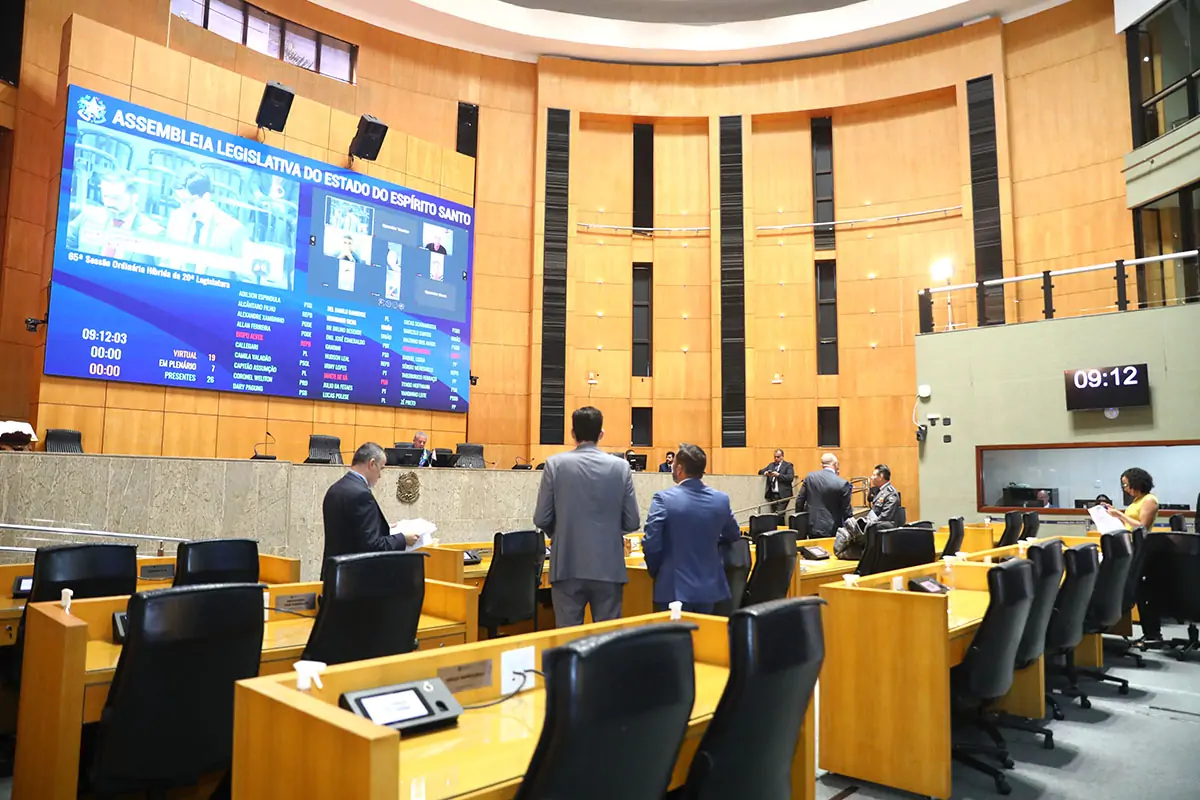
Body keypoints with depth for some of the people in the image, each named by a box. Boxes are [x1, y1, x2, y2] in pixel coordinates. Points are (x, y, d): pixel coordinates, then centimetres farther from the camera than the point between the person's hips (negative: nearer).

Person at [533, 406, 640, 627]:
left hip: (568, 565, -1)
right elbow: (632, 522, -1)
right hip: (609, 567, 1)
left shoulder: (555, 464, -5)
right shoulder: (621, 467, -2)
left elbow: (541, 519, -4)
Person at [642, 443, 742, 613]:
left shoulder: (664, 499, -15)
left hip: (675, 588, -4)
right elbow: (733, 536, 13)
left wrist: (655, 572, 2)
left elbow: (651, 544, -16)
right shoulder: (721, 499, -2)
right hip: (710, 586, 4)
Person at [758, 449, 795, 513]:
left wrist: (778, 475, -19)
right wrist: (765, 472, -7)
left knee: (778, 513, -15)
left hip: (783, 495, -6)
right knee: (773, 513, 5)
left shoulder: (788, 466, 2)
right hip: (772, 494, 6)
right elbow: (760, 471, 15)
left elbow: (790, 478, -11)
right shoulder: (771, 465, 19)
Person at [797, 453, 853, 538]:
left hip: (812, 528, 3)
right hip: (832, 530, -3)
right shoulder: (843, 484, -12)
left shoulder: (810, 477, -2)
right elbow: (847, 511, -7)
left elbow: (799, 501, 3)